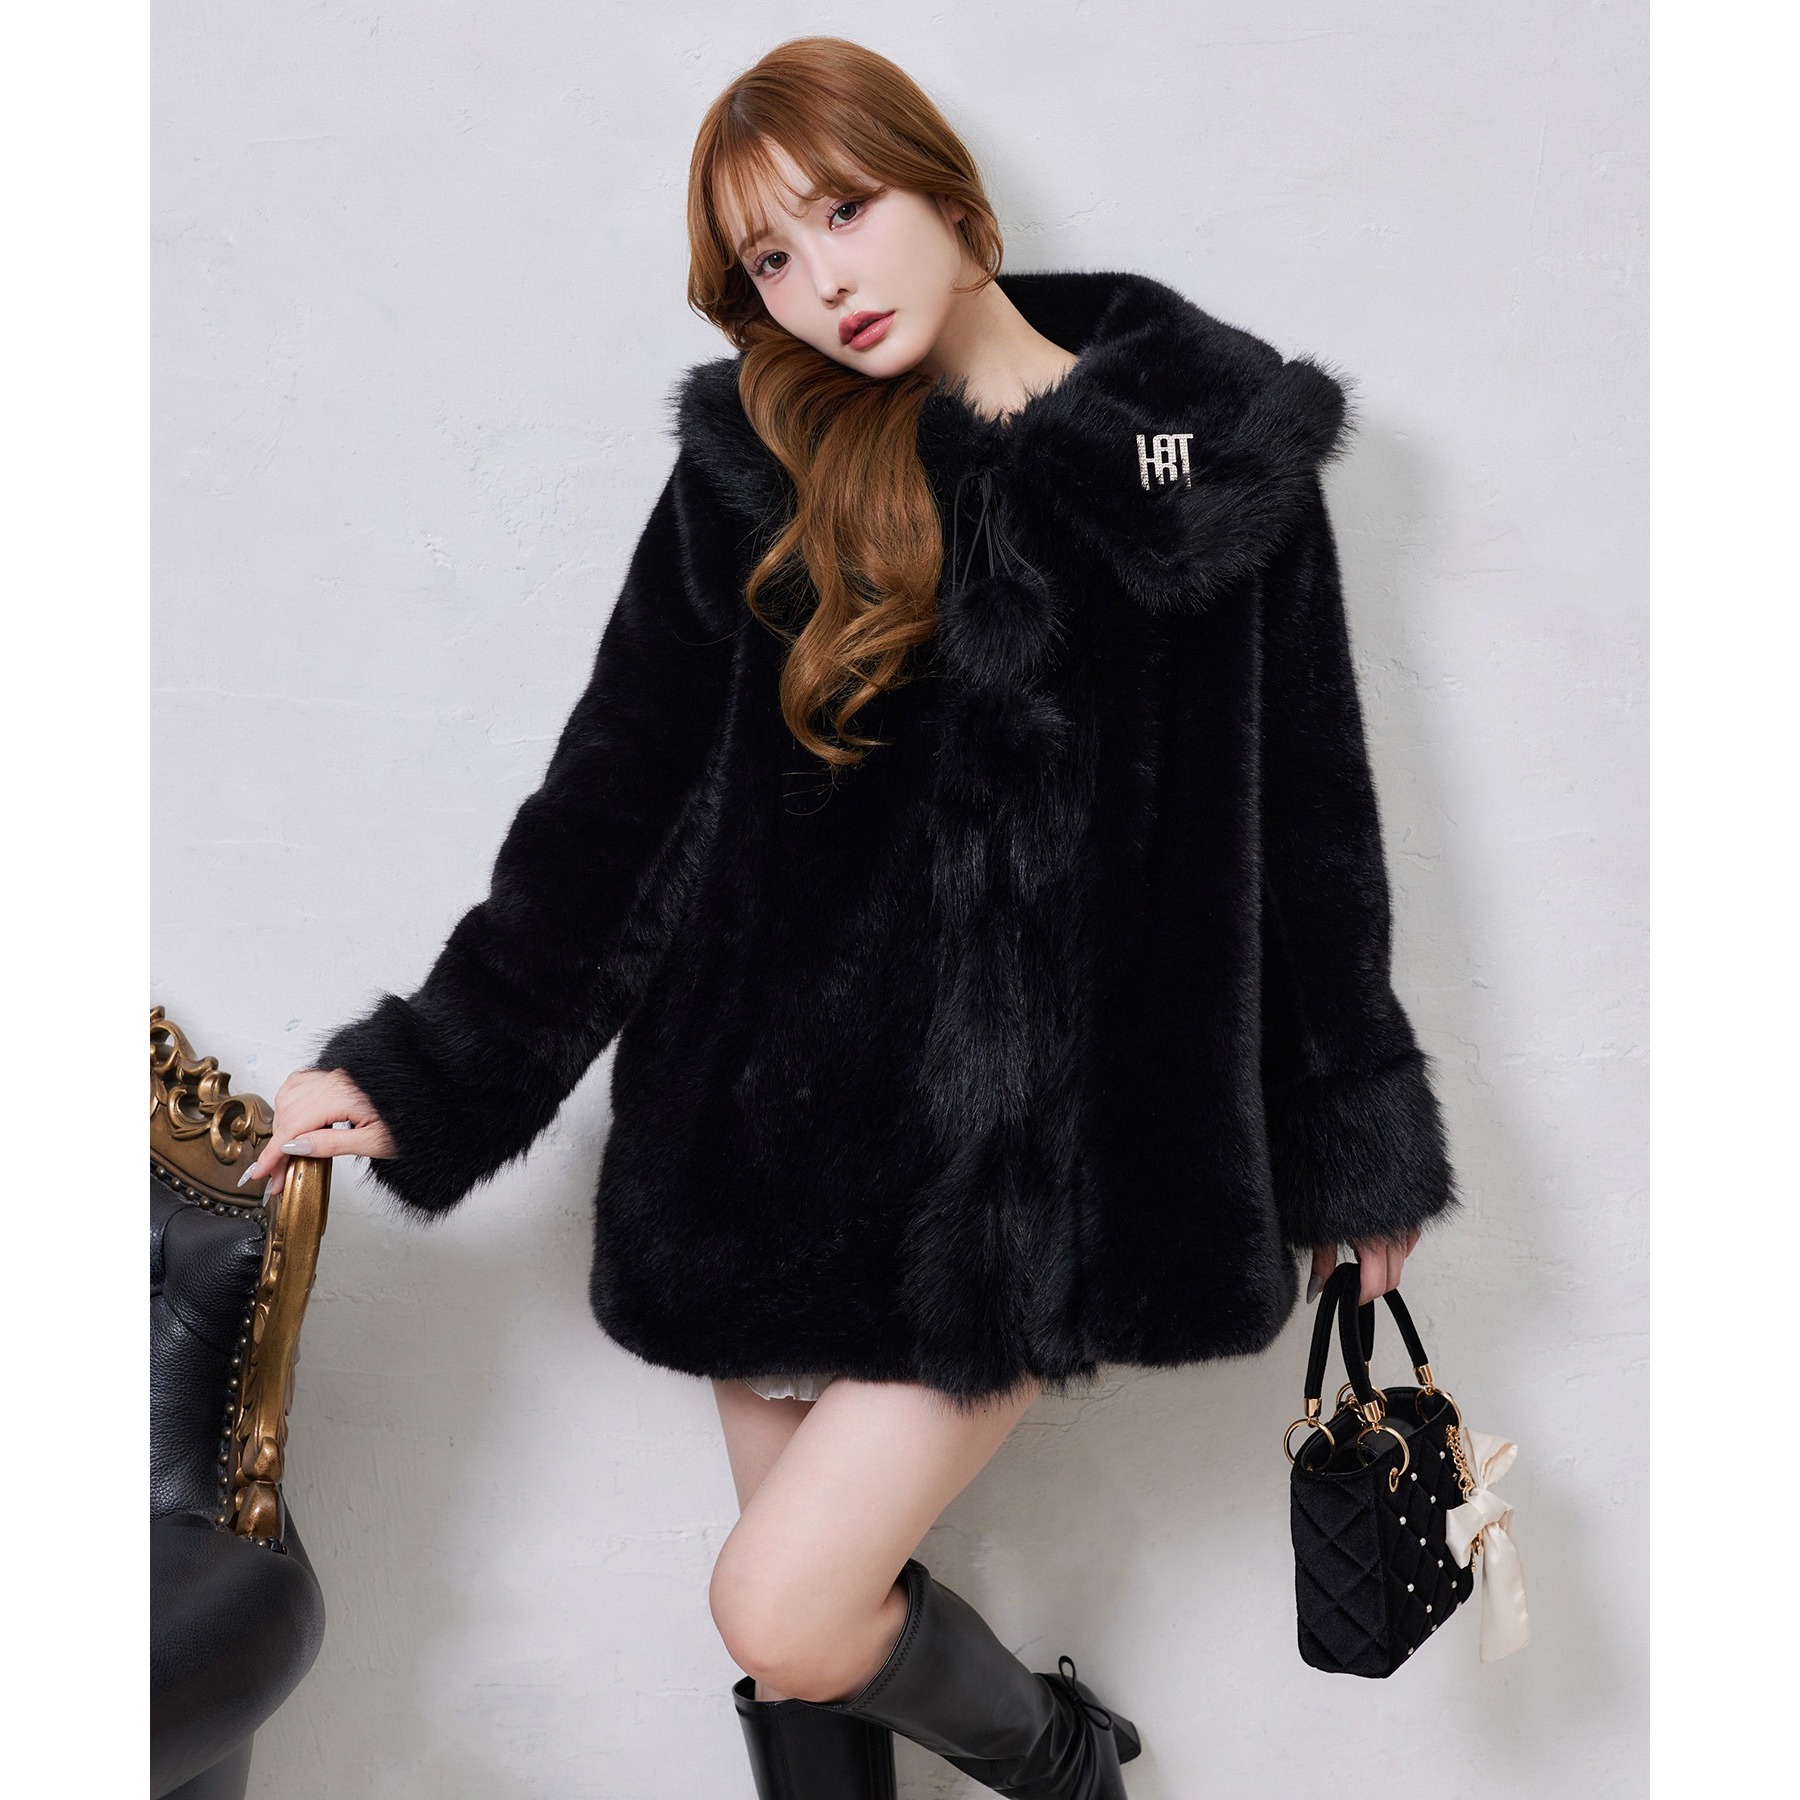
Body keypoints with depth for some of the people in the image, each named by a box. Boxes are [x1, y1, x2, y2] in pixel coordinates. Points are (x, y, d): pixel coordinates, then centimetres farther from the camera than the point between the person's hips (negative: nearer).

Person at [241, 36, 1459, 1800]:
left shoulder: (1216, 449, -2)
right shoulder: (755, 467, 1)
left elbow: (1307, 818, 4)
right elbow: (613, 804, 5)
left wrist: (1356, 1154, 9)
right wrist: (423, 1079, 4)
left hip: (1037, 1140, -2)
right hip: (782, 1121, 3)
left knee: (787, 1616, -7)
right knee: (803, 1652, 12)